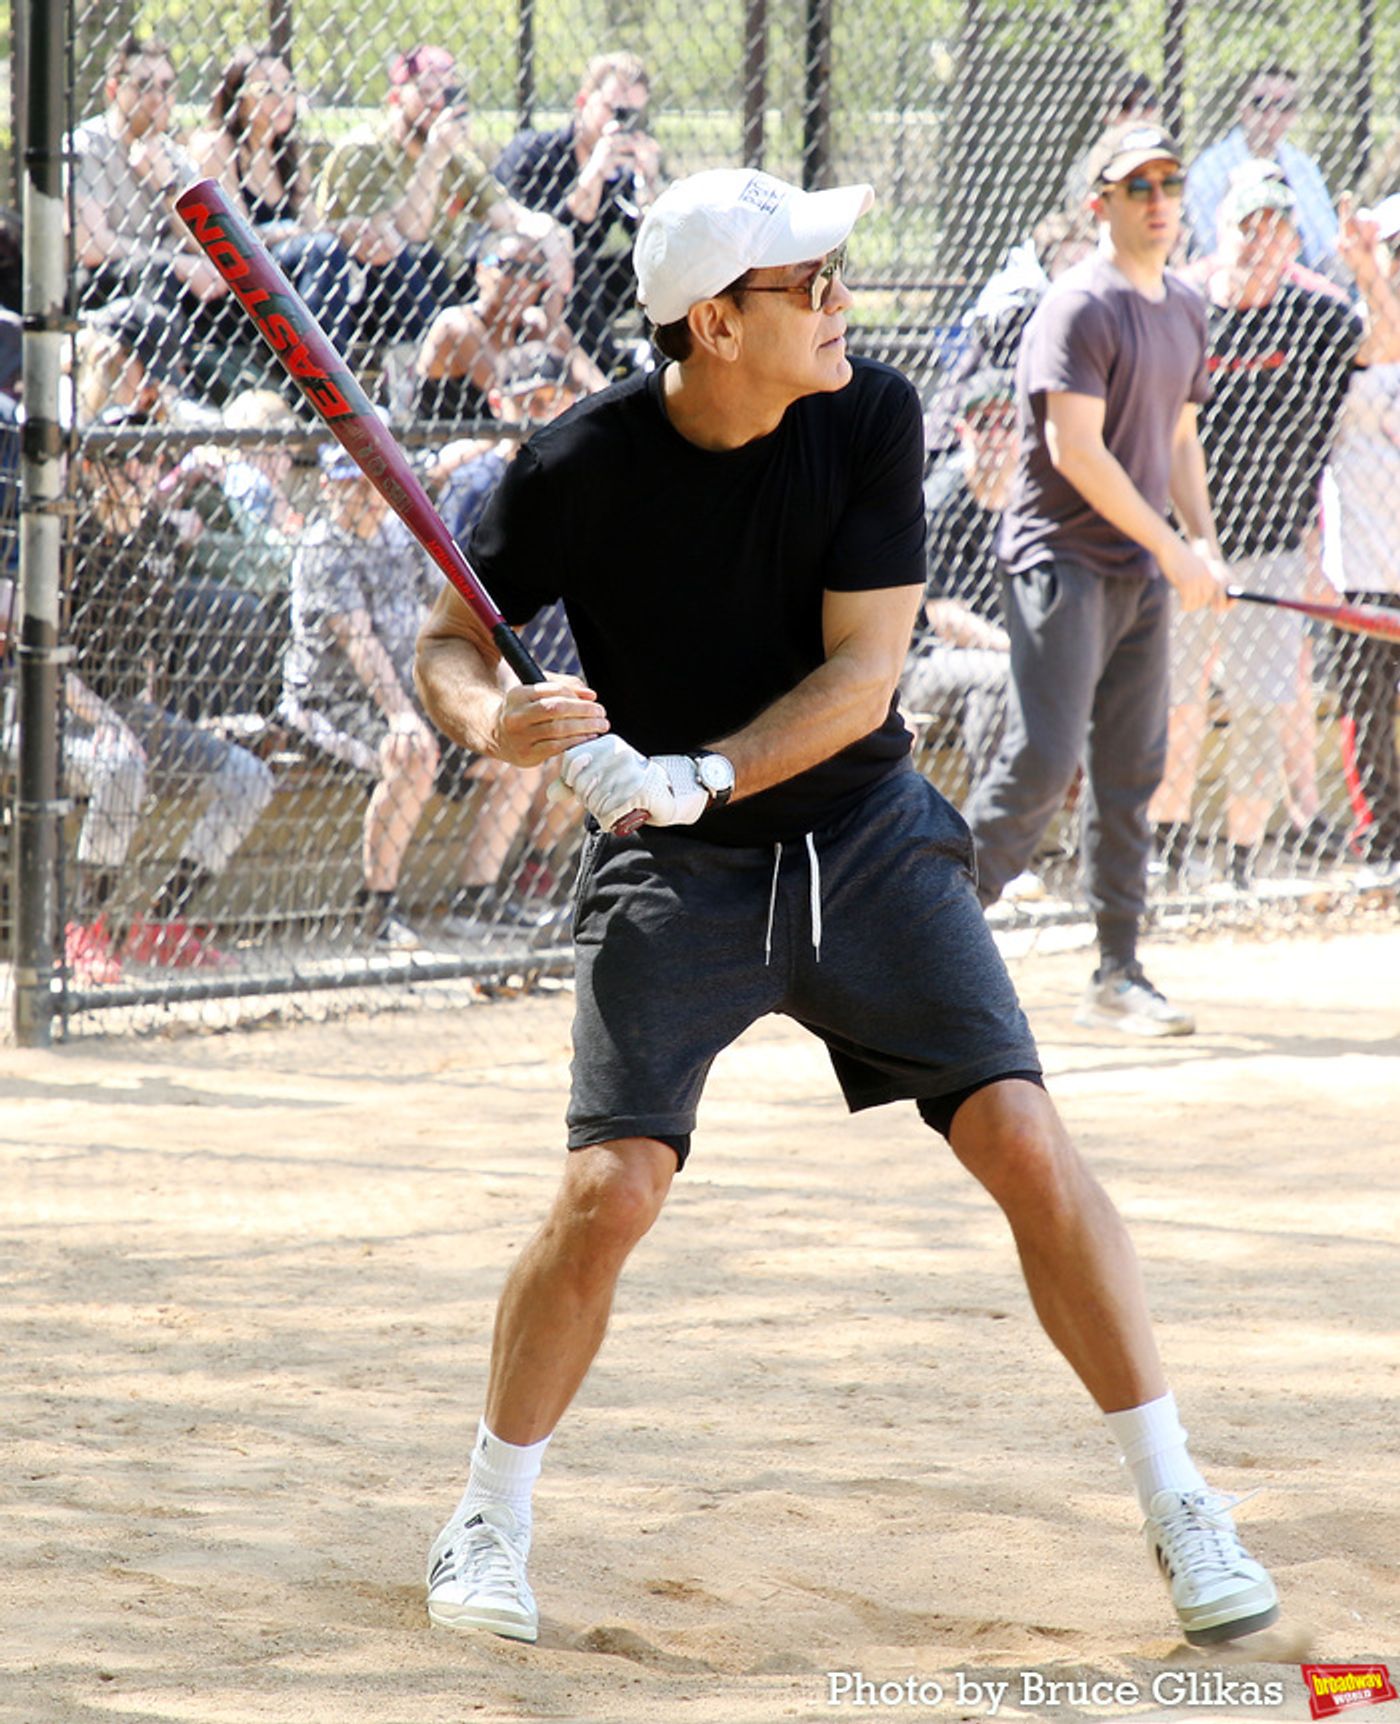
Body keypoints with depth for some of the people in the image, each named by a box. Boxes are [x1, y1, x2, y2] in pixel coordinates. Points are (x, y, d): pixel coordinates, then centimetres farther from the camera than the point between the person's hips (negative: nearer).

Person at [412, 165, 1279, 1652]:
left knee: (1025, 1143, -8)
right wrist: (493, 723, -29)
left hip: (866, 841, 2)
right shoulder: (579, 469, -15)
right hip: (671, 870, -2)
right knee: (612, 1187, -15)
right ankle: (488, 1521, 7)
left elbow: (862, 676, -14)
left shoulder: (870, 419, -11)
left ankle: (1176, 1505, 3)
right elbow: (451, 643, -5)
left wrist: (698, 776, -28)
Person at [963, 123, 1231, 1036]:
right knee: (1042, 761, -14)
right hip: (1062, 559, -8)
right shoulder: (1080, 307, -12)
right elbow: (1076, 448, -18)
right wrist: (1171, 549, -16)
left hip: (1144, 574, 8)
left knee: (1131, 772, 7)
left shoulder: (1186, 310, 15)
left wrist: (1205, 542, 9)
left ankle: (1119, 973, 11)